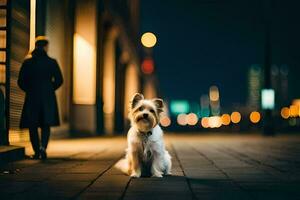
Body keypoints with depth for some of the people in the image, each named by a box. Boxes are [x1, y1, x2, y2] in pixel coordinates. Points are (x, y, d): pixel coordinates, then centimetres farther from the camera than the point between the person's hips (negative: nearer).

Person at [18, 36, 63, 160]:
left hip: (31, 98, 0)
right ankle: (43, 146, -12)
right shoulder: (52, 62, -3)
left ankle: (37, 152, 8)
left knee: (33, 126, 10)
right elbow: (59, 80, -1)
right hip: (48, 98, 0)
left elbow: (21, 81, -1)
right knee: (46, 125, 9)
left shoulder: (27, 62, -2)